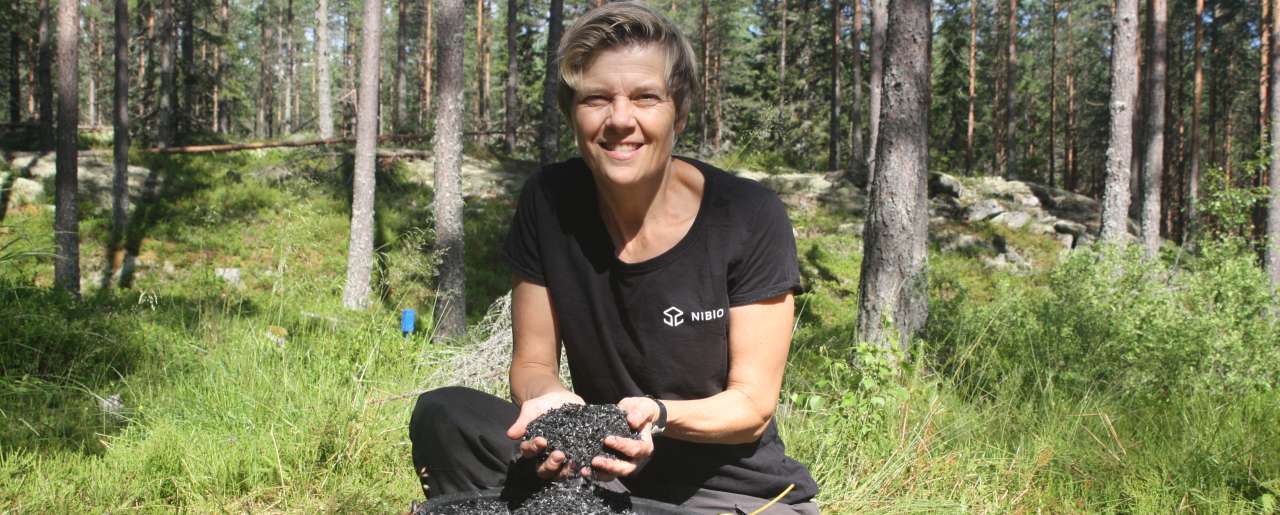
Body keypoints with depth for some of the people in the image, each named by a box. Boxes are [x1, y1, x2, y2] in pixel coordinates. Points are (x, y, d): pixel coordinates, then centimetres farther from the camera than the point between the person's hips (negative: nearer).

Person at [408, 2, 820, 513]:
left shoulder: (749, 219, -15)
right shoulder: (549, 203, -6)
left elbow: (753, 404, -11)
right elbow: (533, 363, 0)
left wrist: (657, 415, -31)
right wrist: (550, 401, -25)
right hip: (598, 469, 4)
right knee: (443, 416, -19)